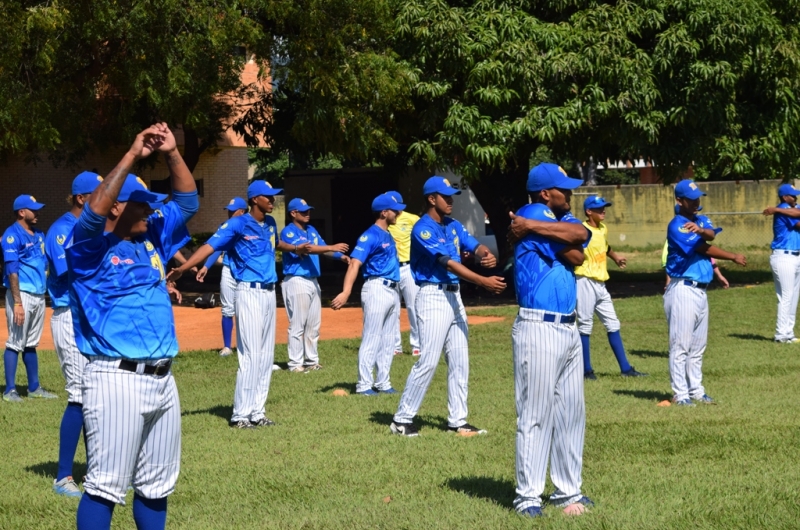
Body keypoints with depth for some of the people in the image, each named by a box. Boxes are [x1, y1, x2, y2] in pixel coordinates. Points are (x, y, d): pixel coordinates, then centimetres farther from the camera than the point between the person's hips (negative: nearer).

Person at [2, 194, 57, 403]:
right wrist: (17, 302, -21)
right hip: (22, 294, -8)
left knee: (31, 344, 14)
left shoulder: (39, 235, 15)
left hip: (39, 295, 8)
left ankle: (34, 387, 19)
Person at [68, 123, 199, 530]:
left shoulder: (151, 240, 16)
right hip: (117, 378, -8)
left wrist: (171, 153, 3)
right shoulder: (91, 247, -5)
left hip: (162, 378, 8)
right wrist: (132, 155, -22)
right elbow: (94, 211, -25)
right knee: (106, 486, -9)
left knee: (157, 485, 14)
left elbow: (186, 201, 19)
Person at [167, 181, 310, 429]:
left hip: (269, 292, 8)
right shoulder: (237, 224, -11)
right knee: (250, 355, -10)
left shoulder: (270, 223, 11)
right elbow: (210, 246, -21)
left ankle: (257, 412, 16)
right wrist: (183, 267, -32)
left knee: (266, 356, 9)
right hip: (249, 292, -8)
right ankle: (241, 415, -5)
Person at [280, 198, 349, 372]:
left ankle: (312, 361, 19)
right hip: (296, 282, -8)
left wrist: (340, 256, -12)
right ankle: (295, 364, -3)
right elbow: (305, 248, -23)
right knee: (297, 325, -7)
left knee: (314, 325, 11)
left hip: (313, 281, 8)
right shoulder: (288, 232, -10)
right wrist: (332, 247, -27)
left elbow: (323, 247, 8)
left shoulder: (312, 230, 16)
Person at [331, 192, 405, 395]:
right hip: (377, 289, -9)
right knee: (371, 340, -6)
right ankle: (364, 385, -2)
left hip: (392, 290, 9)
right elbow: (354, 264, -23)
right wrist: (346, 291, -34)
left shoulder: (388, 235, 14)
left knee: (387, 341, 12)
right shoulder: (370, 236, -13)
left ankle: (383, 383, 19)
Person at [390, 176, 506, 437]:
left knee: (460, 362, 8)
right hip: (433, 296, -8)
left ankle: (457, 420, 14)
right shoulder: (423, 229, -13)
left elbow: (474, 245, 2)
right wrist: (484, 281, -29)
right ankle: (402, 419, -2)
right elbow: (448, 263, -22)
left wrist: (486, 254, -24)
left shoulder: (453, 225, 13)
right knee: (428, 361, -10)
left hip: (454, 296, 8)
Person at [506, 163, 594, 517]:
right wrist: (571, 245, 4)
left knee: (571, 412, 12)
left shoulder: (563, 218, 16)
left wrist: (533, 227, -12)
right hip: (538, 329, -9)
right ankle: (528, 496, -2)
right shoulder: (533, 213, -9)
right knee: (535, 415, -7)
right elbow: (575, 255, -15)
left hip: (568, 329, 9)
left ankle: (567, 491, 20)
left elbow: (582, 235, -8)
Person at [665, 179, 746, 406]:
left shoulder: (702, 221, 14)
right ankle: (680, 394, -5)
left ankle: (696, 390, 20)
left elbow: (711, 235, -9)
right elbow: (705, 249, -12)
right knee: (681, 345, -7)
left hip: (701, 291, 8)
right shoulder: (676, 226, -10)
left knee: (698, 346, 13)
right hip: (683, 291, -8)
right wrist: (734, 257, -3)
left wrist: (701, 230, -32)